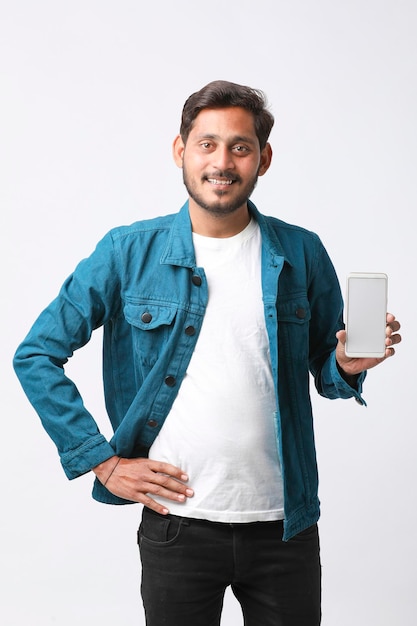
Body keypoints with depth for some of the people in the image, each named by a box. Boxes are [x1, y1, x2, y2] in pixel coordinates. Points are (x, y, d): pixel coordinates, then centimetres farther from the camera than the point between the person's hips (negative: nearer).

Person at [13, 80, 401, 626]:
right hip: (177, 521, -1)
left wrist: (348, 366, -11)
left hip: (284, 521, 2)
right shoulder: (129, 253, -3)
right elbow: (36, 356, -1)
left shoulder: (302, 254, 1)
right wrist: (100, 461, -6)